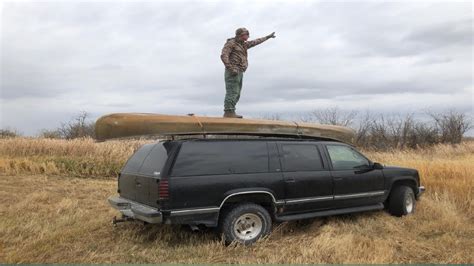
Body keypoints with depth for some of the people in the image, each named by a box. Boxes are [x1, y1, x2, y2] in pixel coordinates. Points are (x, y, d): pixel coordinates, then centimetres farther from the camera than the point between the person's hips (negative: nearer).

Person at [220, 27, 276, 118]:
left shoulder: (243, 44, 24)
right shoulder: (231, 43, -2)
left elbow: (255, 42, 34)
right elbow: (224, 55, -14)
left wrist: (268, 37, 39)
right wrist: (231, 68, -21)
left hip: (239, 73, 9)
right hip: (233, 72, -9)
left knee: (236, 94, 5)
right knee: (232, 92, -15)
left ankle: (230, 112, 4)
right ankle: (229, 112, -18)